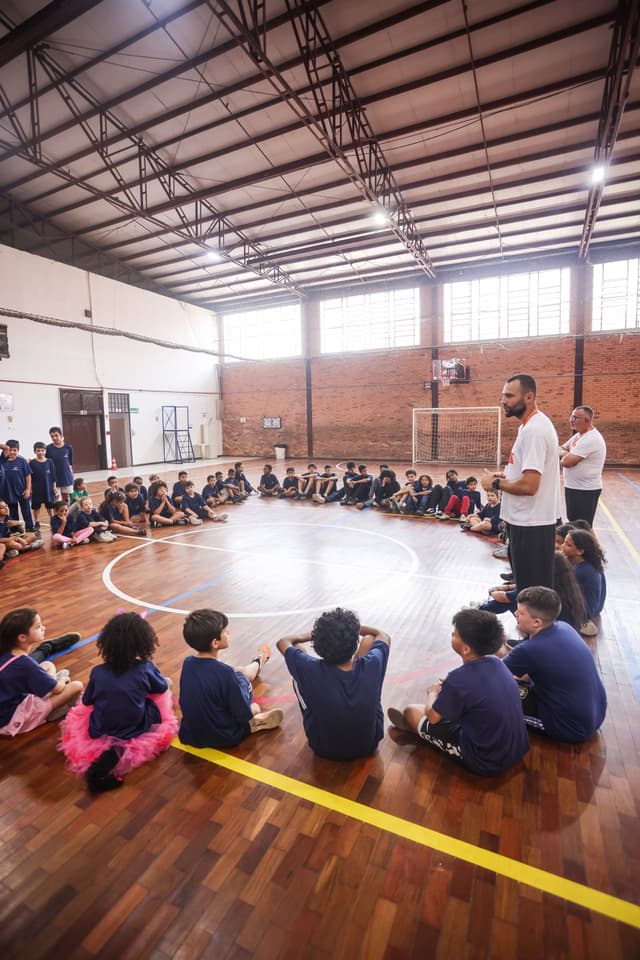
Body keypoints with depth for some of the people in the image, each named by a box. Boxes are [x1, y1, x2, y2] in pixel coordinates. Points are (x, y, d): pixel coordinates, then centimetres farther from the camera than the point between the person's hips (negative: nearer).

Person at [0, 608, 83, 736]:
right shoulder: (25, 664, -29)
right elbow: (57, 688, -16)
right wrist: (63, 680, 7)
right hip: (12, 719, -9)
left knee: (48, 665, 16)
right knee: (77, 686, -16)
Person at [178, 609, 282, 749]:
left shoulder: (187, 663, -12)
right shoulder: (224, 672, -30)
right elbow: (245, 715, -21)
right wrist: (253, 709, 0)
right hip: (225, 739, -5)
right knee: (241, 677, 8)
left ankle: (257, 664, 49)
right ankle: (257, 663, 40)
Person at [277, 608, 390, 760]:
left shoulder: (312, 671, -34)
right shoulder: (372, 665, -31)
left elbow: (283, 642, -11)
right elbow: (384, 636, -5)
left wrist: (311, 635, 4)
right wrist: (353, 628, 6)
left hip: (324, 749, -1)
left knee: (296, 646, 0)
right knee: (368, 639, -2)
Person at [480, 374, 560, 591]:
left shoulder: (534, 429, -22)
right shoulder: (530, 425, 11)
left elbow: (529, 486, -27)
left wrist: (495, 484, -11)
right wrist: (506, 476, 7)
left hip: (531, 524, -10)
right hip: (528, 520, 10)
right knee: (529, 585, 22)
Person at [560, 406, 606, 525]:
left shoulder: (591, 439, -22)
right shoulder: (578, 435, 11)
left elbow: (567, 462, -25)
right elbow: (561, 449, 14)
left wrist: (563, 457, -2)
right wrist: (567, 454, -8)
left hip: (586, 491, -10)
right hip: (573, 487, 10)